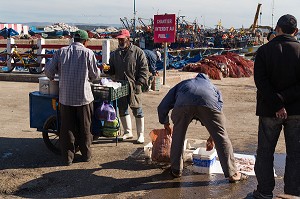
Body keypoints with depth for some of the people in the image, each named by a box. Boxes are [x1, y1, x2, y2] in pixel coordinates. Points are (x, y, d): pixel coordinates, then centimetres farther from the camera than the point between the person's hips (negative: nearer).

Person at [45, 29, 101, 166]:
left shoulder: (61, 52, 0)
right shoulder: (88, 53, -6)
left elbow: (48, 70, 1)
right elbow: (95, 75, -1)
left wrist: (52, 78, 23)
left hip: (65, 97, 2)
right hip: (83, 96, -2)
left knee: (67, 128, 10)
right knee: (85, 127, 13)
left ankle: (68, 157, 15)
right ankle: (86, 155, 24)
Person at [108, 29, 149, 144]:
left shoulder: (138, 52, -3)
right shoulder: (115, 54, 14)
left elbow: (144, 69, -5)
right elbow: (112, 70, 19)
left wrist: (139, 83, -14)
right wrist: (107, 69, -4)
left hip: (134, 86, -5)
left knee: (137, 110, -1)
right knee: (122, 110, 11)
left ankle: (141, 134, 9)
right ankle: (128, 132, 25)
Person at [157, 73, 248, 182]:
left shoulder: (181, 85, 44)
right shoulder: (213, 87, 44)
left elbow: (162, 107, 36)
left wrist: (165, 122, 54)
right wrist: (212, 138, 52)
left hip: (183, 104, 1)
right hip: (208, 103, 0)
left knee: (178, 136, 22)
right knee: (221, 137, 11)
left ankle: (176, 170, 29)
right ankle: (232, 174, 14)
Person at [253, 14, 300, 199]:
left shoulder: (264, 50, -6)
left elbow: (261, 81, -15)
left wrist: (277, 105, -15)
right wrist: (285, 99, -11)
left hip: (269, 110, -1)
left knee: (265, 151, 11)